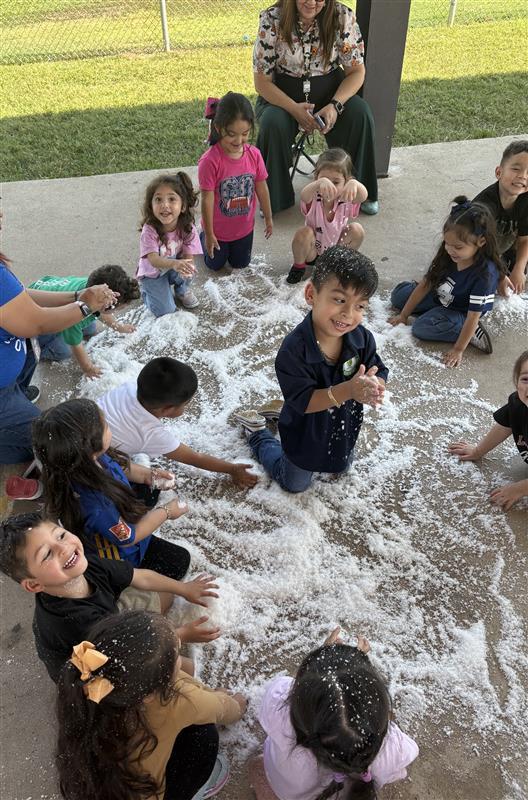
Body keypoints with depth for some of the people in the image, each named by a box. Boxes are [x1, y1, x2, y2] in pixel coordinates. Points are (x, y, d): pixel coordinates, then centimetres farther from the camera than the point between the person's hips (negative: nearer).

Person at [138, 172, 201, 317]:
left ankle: (182, 289, 5)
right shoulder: (149, 230, -30)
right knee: (166, 312, -13)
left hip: (174, 271, 2)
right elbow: (153, 259, -40)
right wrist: (174, 263, -62)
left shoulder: (187, 228, -22)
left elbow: (188, 257, -22)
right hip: (152, 273, -2)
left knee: (187, 268, -31)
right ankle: (146, 290, 19)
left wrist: (187, 267, -48)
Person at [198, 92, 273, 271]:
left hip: (244, 227, 3)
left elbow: (262, 188, -3)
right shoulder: (210, 161, -29)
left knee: (240, 264, 22)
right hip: (218, 228, -3)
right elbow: (207, 199, -22)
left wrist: (268, 218, 8)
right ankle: (202, 237, 46)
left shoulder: (254, 155, -15)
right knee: (215, 265, 20)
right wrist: (209, 234, -15)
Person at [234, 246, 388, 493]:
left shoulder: (362, 338, -23)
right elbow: (302, 401, -36)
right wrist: (348, 390, -49)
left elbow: (379, 374, -15)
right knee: (294, 484, 24)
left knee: (342, 467, 37)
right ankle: (256, 431, 40)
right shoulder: (294, 349, -38)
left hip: (344, 428, 5)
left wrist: (375, 388, -40)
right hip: (306, 436, -5)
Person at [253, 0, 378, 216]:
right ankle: (272, 197, -11)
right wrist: (294, 109, -28)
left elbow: (356, 71, -5)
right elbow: (262, 81, -12)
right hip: (282, 95, -1)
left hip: (330, 92, 2)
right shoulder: (272, 20, -14)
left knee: (361, 115, -25)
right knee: (273, 124, -33)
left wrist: (334, 105, -24)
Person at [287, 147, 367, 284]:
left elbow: (362, 196, -47)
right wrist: (320, 182, -75)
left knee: (357, 229, -22)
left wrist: (354, 184, -72)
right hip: (313, 251, -2)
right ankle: (299, 266, -2)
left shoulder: (346, 200, -22)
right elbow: (304, 195, -52)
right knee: (304, 233, -33)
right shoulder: (313, 199, -25)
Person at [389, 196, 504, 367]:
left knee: (421, 327, -27)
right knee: (398, 294, 7)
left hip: (460, 312, -6)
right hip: (440, 297, 7)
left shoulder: (485, 273, -35)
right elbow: (425, 284, -9)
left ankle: (472, 333, -12)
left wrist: (458, 350, -26)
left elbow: (473, 316, -30)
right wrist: (404, 315, -4)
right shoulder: (447, 255, -19)